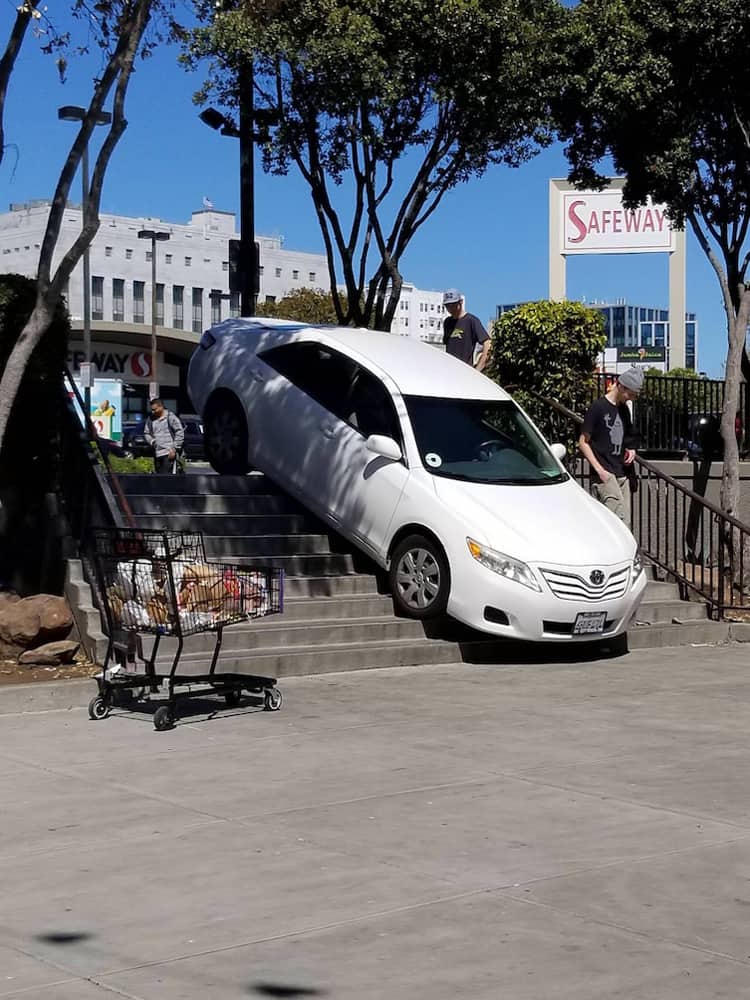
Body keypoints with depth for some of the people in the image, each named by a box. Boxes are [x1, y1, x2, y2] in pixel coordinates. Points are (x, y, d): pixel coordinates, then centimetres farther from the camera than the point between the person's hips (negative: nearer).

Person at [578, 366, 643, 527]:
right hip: (605, 475, -8)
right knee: (618, 519, -19)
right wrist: (600, 470, -14)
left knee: (625, 525, 3)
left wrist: (630, 450, 6)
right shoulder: (598, 407, -7)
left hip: (621, 474, 8)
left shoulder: (624, 409, 16)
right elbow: (583, 442, -7)